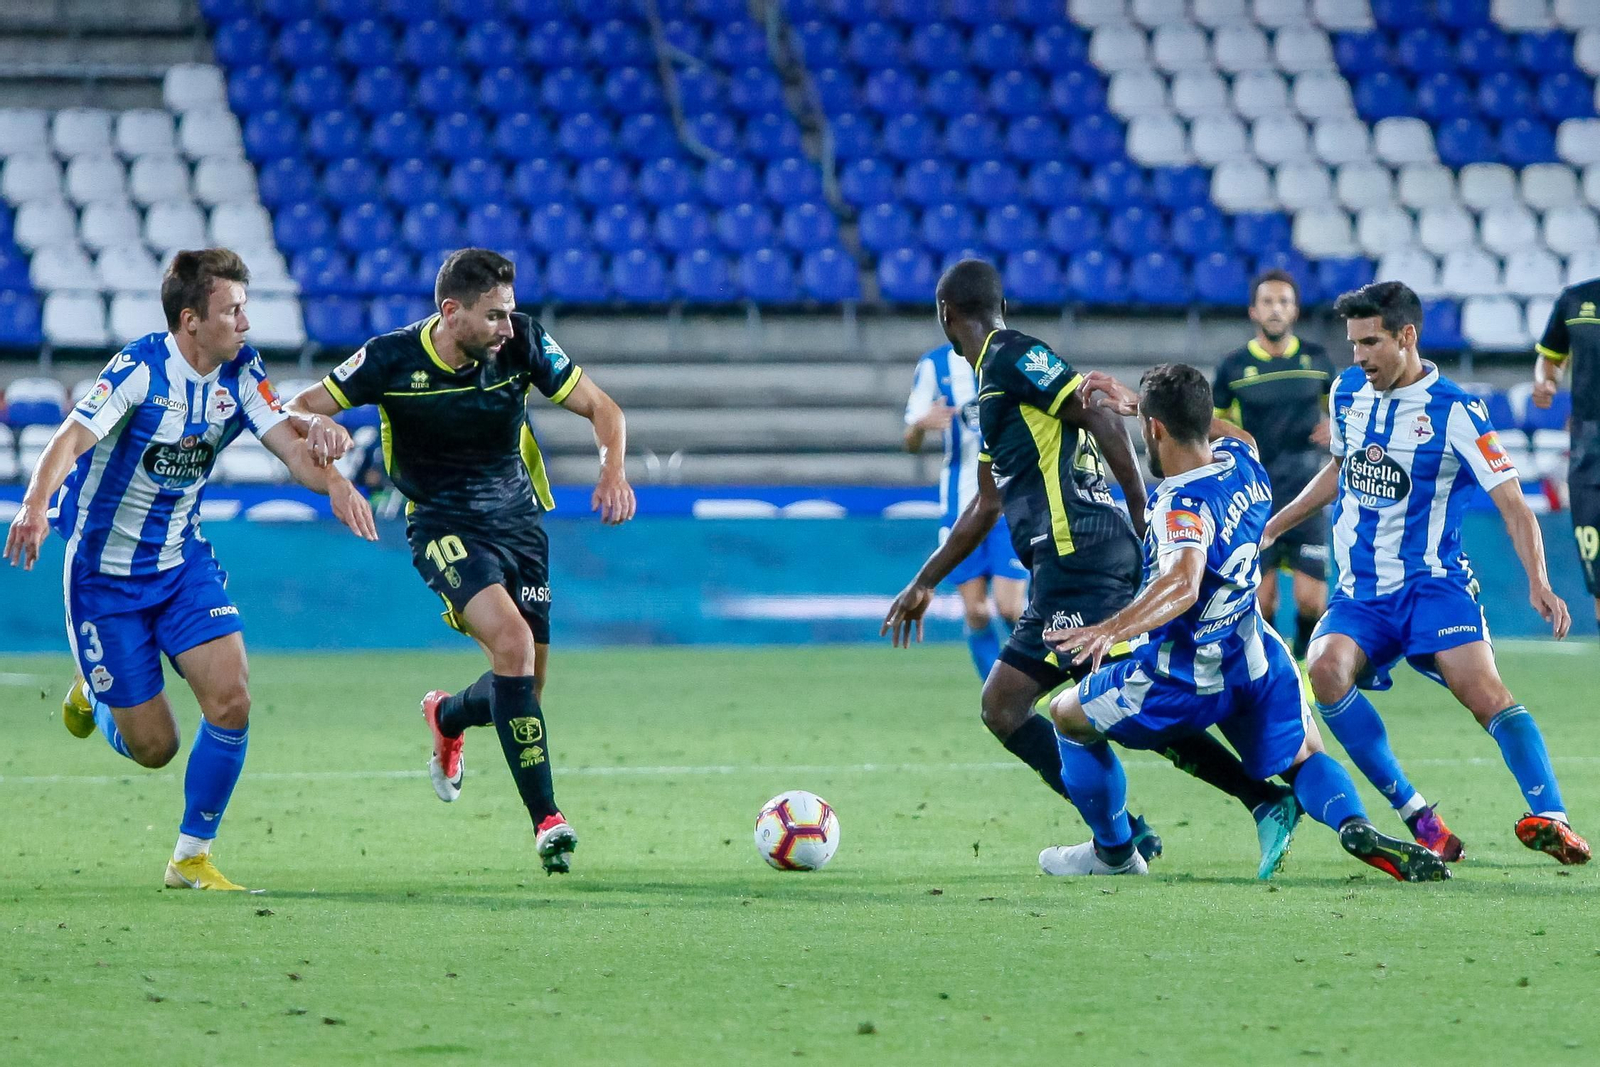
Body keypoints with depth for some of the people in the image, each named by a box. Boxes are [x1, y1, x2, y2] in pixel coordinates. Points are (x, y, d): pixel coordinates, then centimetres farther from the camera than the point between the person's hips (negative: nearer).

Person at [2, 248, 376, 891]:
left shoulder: (239, 372, -5)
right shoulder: (141, 369, -22)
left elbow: (291, 447, -9)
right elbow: (72, 438, -33)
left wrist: (332, 479, -33)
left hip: (183, 561, 5)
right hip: (104, 572, -5)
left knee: (231, 700, -14)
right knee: (153, 747, -2)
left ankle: (191, 859, 2)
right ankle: (94, 693, 35)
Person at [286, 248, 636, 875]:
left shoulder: (522, 345, -11)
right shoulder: (393, 359, -16)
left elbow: (600, 407, -1)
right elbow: (301, 408, -8)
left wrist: (613, 469, -21)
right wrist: (315, 425, -32)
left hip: (517, 518, 4)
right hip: (443, 526, -4)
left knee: (527, 683, 6)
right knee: (512, 643, -27)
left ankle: (447, 717, 44)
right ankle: (546, 819, -25)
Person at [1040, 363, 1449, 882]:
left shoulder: (1183, 505, -26)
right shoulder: (1242, 464, -2)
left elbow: (1183, 586, -44)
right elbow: (1232, 432, 25)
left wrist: (1110, 630, -54)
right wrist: (1147, 398, 27)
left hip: (1183, 678, -7)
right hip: (1256, 660, 7)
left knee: (1068, 715, 16)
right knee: (1305, 759, 20)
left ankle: (1112, 851, 25)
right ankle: (1356, 826, -14)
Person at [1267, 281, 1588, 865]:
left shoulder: (1456, 412, -9)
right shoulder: (1348, 392, 8)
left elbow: (1513, 505, -12)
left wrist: (1537, 583, -27)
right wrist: (1273, 525, 29)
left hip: (1431, 586, -4)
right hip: (1359, 595, 4)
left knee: (1484, 691, -27)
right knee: (1327, 668, -27)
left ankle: (1551, 820, -32)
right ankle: (1416, 818, -20)